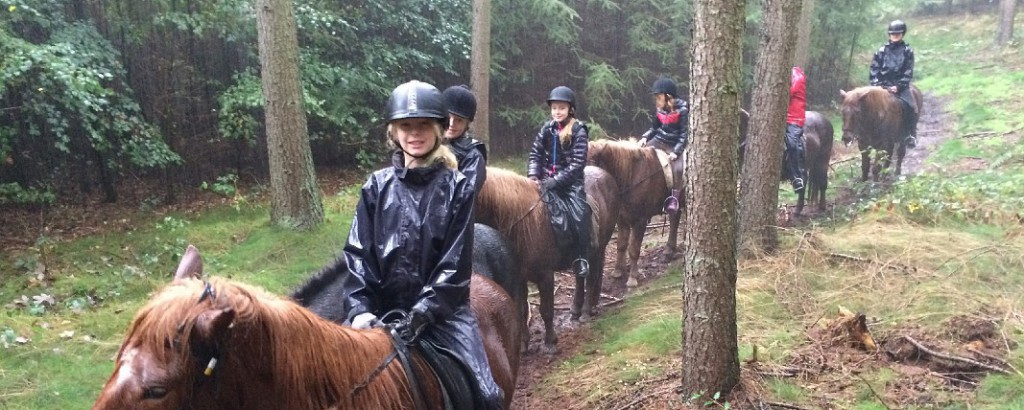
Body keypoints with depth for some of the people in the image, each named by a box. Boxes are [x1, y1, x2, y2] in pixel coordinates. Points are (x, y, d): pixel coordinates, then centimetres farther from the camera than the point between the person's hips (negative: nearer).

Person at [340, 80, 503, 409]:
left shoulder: (458, 188, 0)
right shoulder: (377, 187, 5)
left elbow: (455, 264, -6)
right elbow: (357, 255, 1)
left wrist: (423, 312, -19)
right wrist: (359, 308, -14)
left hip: (442, 309, -2)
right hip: (382, 308, 2)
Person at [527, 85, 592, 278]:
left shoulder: (578, 131, -5)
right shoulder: (547, 129, 9)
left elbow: (577, 164, -11)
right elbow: (535, 154, 9)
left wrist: (555, 181, -19)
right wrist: (533, 175, -9)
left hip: (570, 180, -3)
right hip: (546, 179, 3)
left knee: (579, 214, -21)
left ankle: (580, 258, -7)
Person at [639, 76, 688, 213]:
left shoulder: (682, 110, -14)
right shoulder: (659, 109, 3)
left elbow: (684, 134, -14)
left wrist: (676, 151, -24)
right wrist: (645, 137, -6)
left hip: (674, 145, -6)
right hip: (658, 141, 6)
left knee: (677, 168, -27)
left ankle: (674, 198, -20)